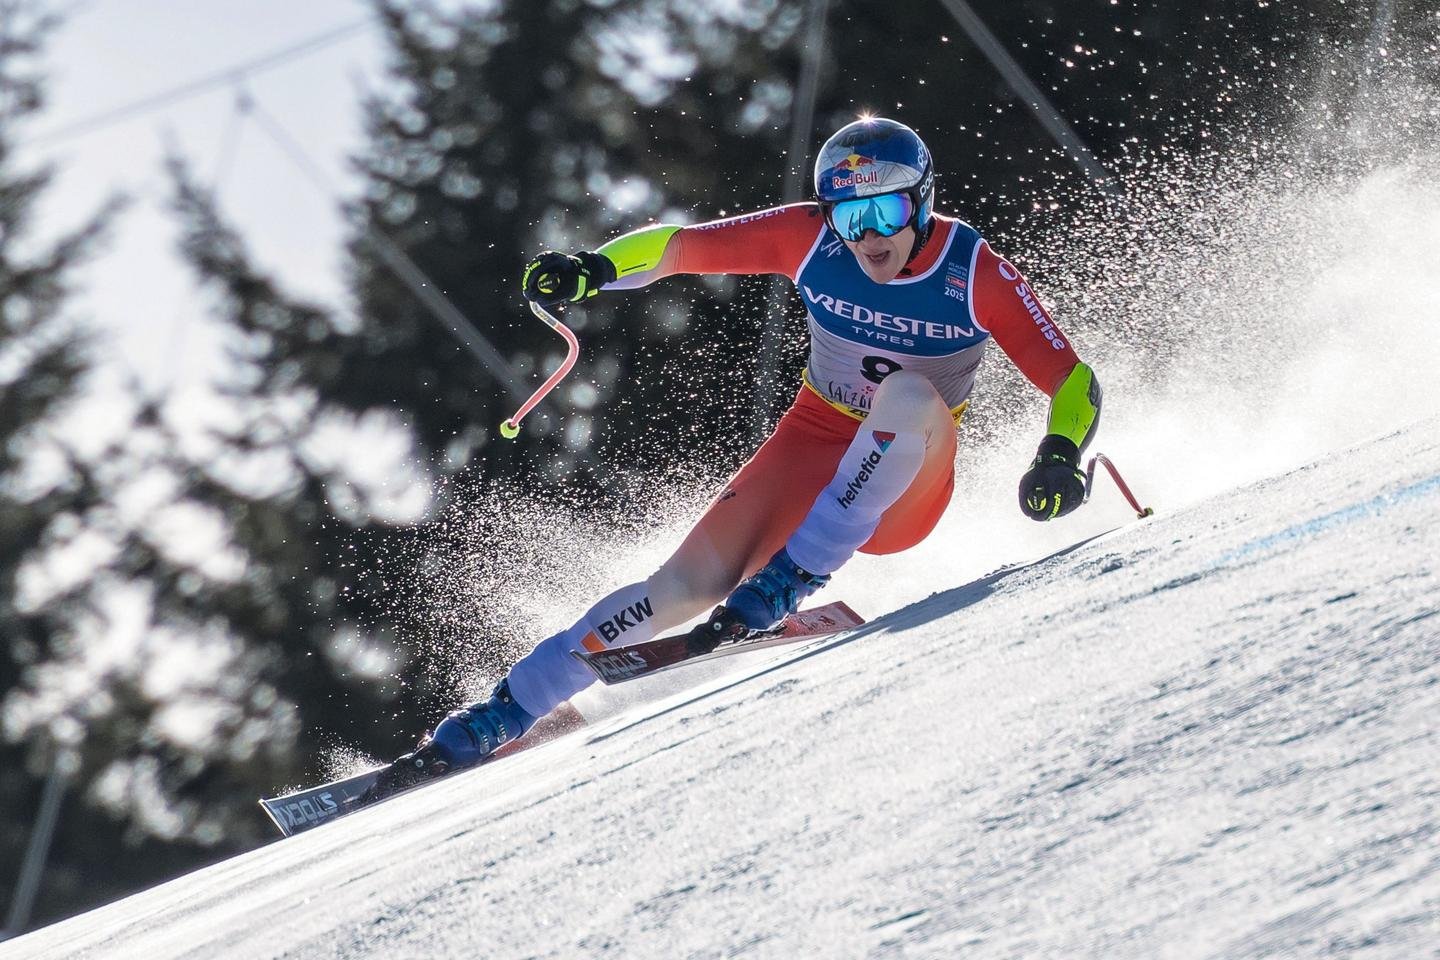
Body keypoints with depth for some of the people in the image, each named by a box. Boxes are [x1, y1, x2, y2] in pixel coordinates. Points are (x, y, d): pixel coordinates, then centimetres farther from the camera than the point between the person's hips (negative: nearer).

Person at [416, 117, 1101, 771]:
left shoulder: (975, 275, -18)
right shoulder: (810, 239, -13)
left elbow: (1074, 383, -16)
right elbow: (683, 246, -9)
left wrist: (1060, 456, -36)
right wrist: (594, 269, -27)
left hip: (907, 485, -2)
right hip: (814, 446, 2)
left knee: (911, 394, -36)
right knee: (693, 583, -18)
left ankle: (796, 574, -29)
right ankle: (508, 708, -8)